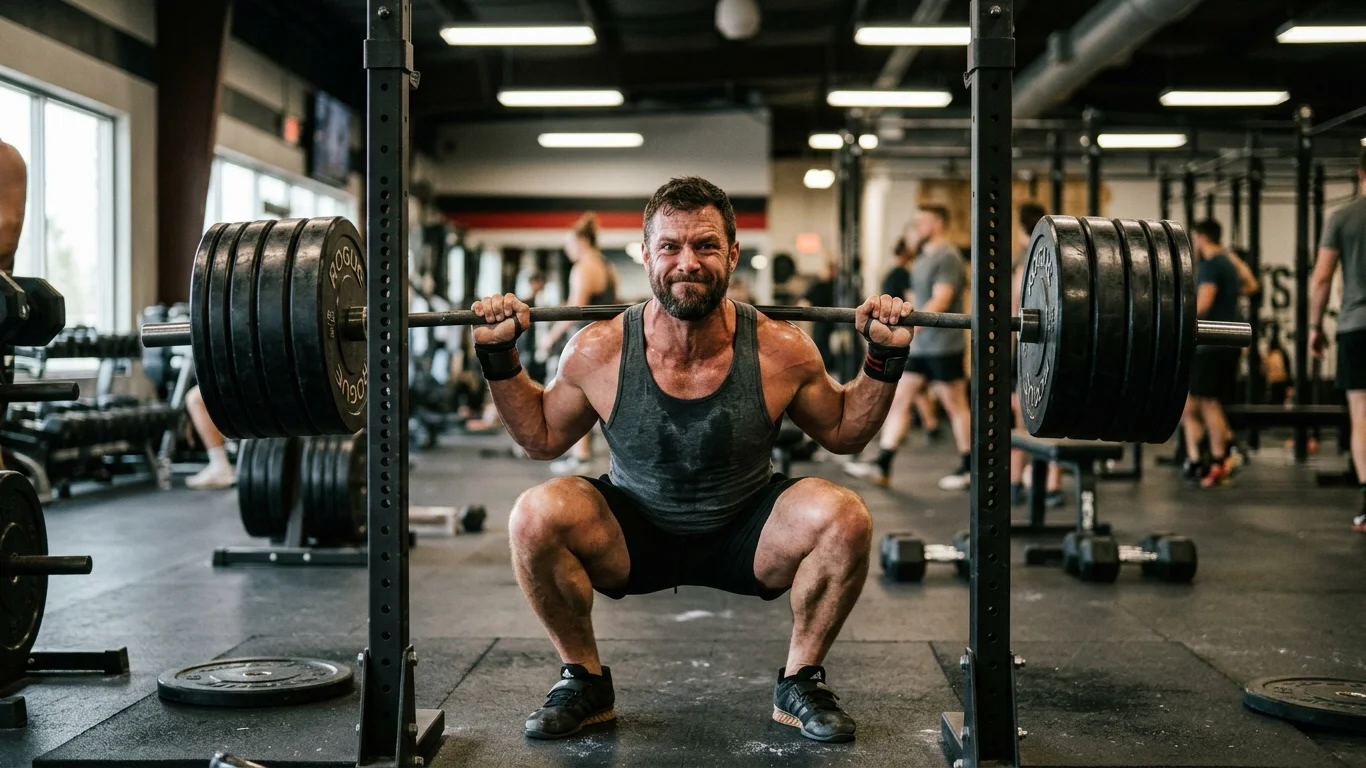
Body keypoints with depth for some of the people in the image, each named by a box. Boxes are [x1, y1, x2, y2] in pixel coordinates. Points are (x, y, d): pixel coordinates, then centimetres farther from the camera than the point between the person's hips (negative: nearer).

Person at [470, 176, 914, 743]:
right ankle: (583, 681, 0)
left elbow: (843, 432, 0)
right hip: (633, 537, 0)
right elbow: (542, 438, 0)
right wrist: (499, 358, -11)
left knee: (845, 519, -27)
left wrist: (885, 359, -13)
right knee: (534, 517, -27)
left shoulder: (781, 351, -20)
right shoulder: (598, 352, -19)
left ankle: (800, 683, 0)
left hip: (746, 538, 0)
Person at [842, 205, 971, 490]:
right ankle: (882, 466, 3)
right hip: (919, 345, 9)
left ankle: (968, 469, 13)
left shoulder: (947, 258, -13)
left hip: (944, 345, -9)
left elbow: (941, 300, -24)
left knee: (955, 406, 2)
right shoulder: (922, 258, 15)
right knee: (898, 400, 3)